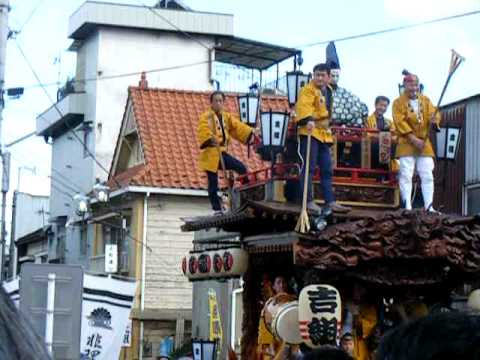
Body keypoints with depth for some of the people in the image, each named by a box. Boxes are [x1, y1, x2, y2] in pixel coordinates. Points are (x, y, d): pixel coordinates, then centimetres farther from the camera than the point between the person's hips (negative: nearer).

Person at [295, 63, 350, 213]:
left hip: (324, 134, 9)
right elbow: (303, 105, -27)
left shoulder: (328, 90, 18)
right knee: (308, 168, -7)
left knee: (327, 170, 9)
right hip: (310, 133, -9)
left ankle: (330, 201, 13)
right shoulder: (308, 90, -9)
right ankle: (309, 201, -5)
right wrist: (308, 120, -43)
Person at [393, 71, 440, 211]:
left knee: (427, 176, 0)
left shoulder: (425, 100, 12)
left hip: (424, 143, 4)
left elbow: (434, 114, 3)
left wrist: (434, 119, -24)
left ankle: (429, 207, 2)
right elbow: (400, 122, -10)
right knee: (406, 176, -7)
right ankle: (407, 206, -7)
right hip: (406, 143, -4)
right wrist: (414, 139, -18)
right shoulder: (399, 102, -1)